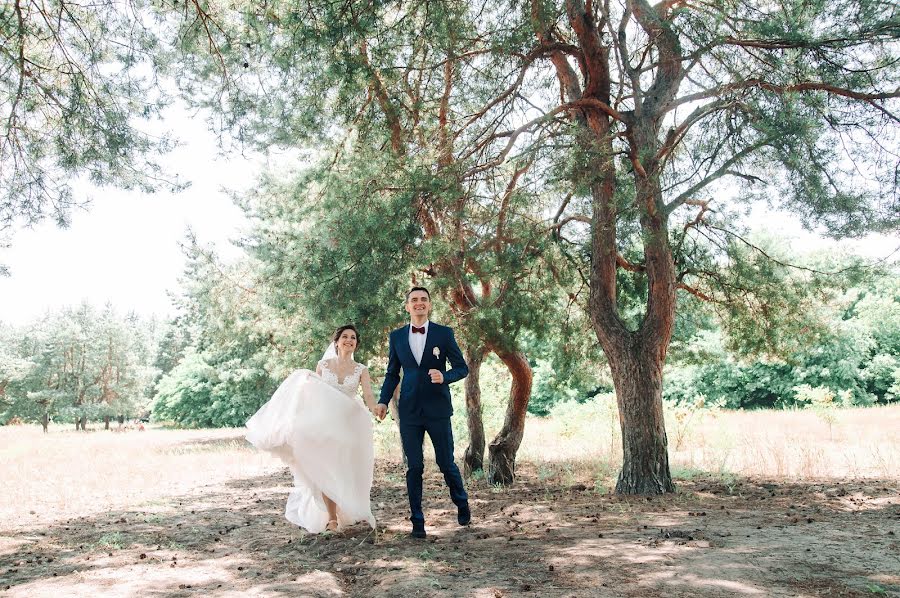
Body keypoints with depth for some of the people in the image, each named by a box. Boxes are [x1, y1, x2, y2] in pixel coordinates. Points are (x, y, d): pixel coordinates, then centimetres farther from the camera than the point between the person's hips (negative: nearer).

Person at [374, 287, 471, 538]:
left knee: (446, 462, 7)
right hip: (409, 411, 2)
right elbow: (392, 374, 12)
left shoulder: (444, 333, -2)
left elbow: (462, 368, 1)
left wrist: (444, 376, -20)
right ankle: (417, 521, 14)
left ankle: (461, 503, 33)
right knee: (414, 467, 4)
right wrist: (383, 401, -1)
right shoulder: (396, 336, 6)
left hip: (437, 409, -1)